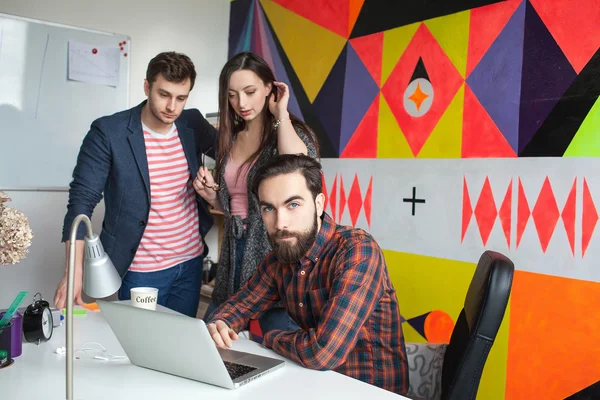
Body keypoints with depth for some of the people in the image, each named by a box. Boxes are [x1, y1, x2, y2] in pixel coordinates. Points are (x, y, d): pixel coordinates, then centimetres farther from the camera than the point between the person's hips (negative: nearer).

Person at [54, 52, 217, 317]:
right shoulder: (108, 131, -12)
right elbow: (83, 199, -13)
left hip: (191, 261, 4)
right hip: (141, 271, -4)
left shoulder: (193, 124, 0)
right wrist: (75, 270, -20)